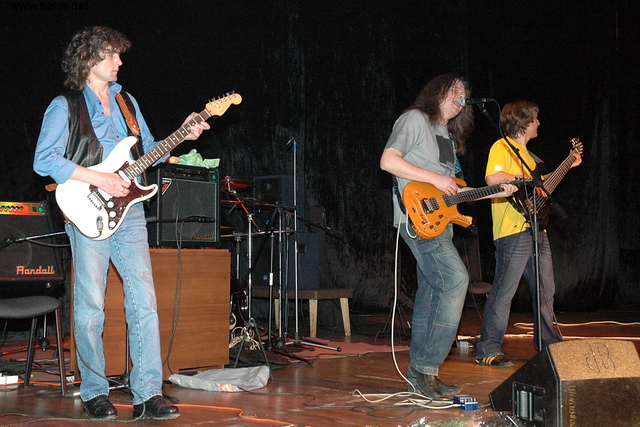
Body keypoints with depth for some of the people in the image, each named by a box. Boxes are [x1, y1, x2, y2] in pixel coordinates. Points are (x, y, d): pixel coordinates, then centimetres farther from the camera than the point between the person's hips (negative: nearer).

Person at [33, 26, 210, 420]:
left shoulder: (127, 102, 19)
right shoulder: (65, 106, 1)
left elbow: (149, 150, 23)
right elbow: (44, 160, -9)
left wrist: (184, 136, 6)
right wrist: (97, 178, -15)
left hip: (128, 210, 5)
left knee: (145, 301, -3)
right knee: (91, 306, -1)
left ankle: (148, 393, -1)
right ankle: (94, 394, 11)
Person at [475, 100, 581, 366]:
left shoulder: (524, 152, 23)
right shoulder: (502, 147, -6)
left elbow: (538, 185, 32)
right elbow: (492, 178, -23)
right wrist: (526, 183, -17)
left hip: (536, 230, 10)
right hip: (513, 232, -10)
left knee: (546, 291, 12)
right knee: (504, 292, -9)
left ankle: (548, 345, 23)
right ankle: (487, 350, -4)